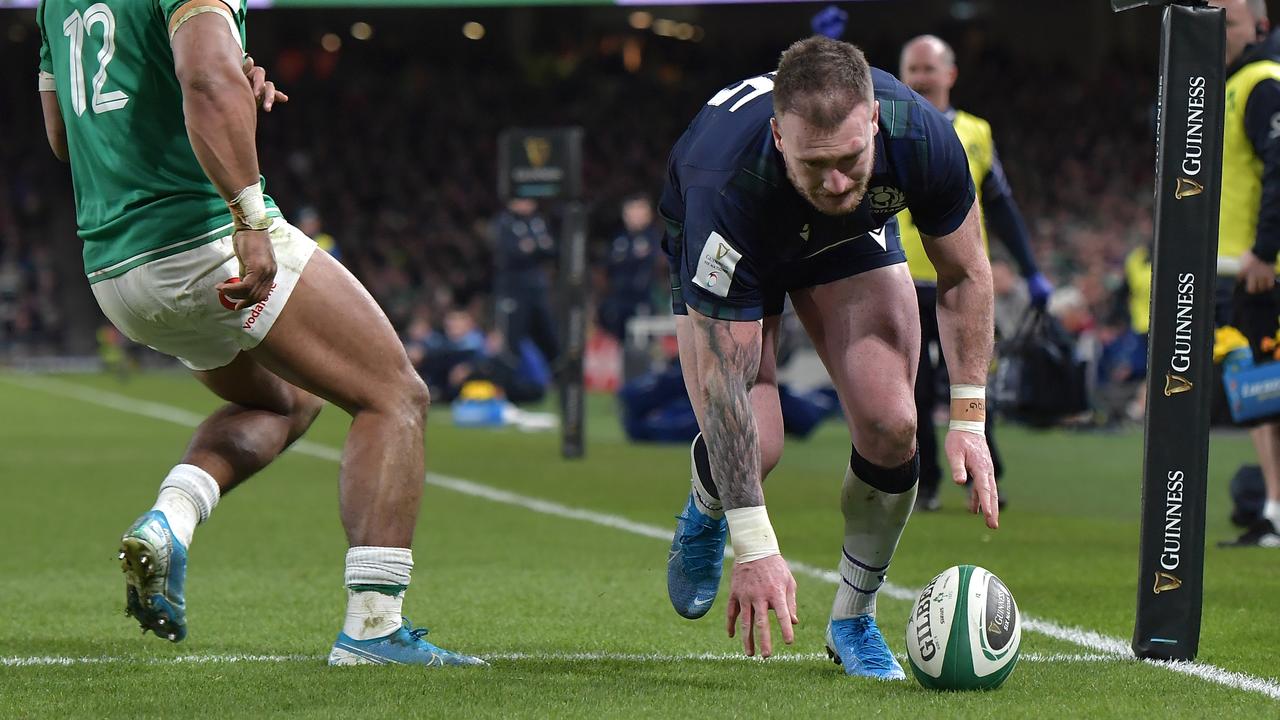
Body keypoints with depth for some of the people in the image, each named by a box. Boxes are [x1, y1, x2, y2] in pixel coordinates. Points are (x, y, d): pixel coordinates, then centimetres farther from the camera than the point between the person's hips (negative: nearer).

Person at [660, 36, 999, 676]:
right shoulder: (727, 189, -45)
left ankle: (854, 616, 7)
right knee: (753, 442, -20)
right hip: (728, 251, -2)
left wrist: (968, 420, -18)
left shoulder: (921, 138, -36)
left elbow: (964, 273, -14)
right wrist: (754, 548, -40)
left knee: (891, 424, -16)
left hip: (854, 239, 3)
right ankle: (705, 514, 19)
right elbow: (721, 376, -39)